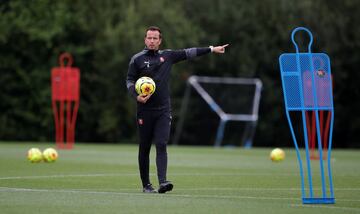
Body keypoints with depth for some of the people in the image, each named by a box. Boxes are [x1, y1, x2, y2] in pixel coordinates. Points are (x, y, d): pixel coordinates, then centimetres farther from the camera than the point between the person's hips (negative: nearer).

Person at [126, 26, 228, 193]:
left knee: (161, 145, -12)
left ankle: (162, 182, -21)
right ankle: (146, 185, 13)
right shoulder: (137, 59, 2)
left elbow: (188, 53, 15)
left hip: (163, 110, 1)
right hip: (145, 110, -1)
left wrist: (211, 49, 15)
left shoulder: (167, 56, 10)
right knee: (144, 148, 3)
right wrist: (136, 96, -15)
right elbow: (130, 80, 3)